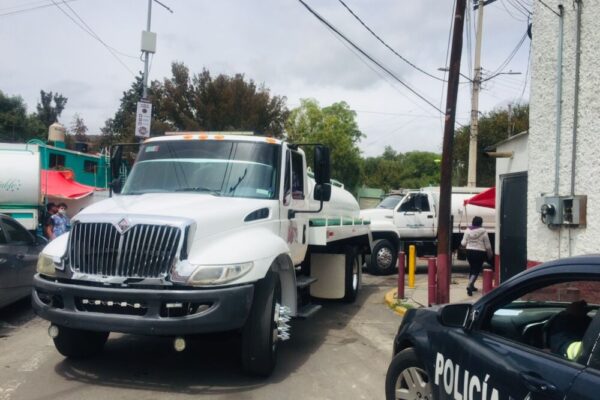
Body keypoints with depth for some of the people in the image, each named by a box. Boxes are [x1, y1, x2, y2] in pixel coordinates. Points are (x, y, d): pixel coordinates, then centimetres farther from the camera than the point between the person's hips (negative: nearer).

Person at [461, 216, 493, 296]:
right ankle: (469, 285, -19)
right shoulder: (483, 232, -10)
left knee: (472, 268, 20)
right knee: (477, 270, 0)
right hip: (480, 252, -4)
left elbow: (463, 243, 2)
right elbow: (487, 245, -5)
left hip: (469, 251, 4)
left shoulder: (468, 230, -1)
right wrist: (490, 253, 11)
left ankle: (471, 286, 27)